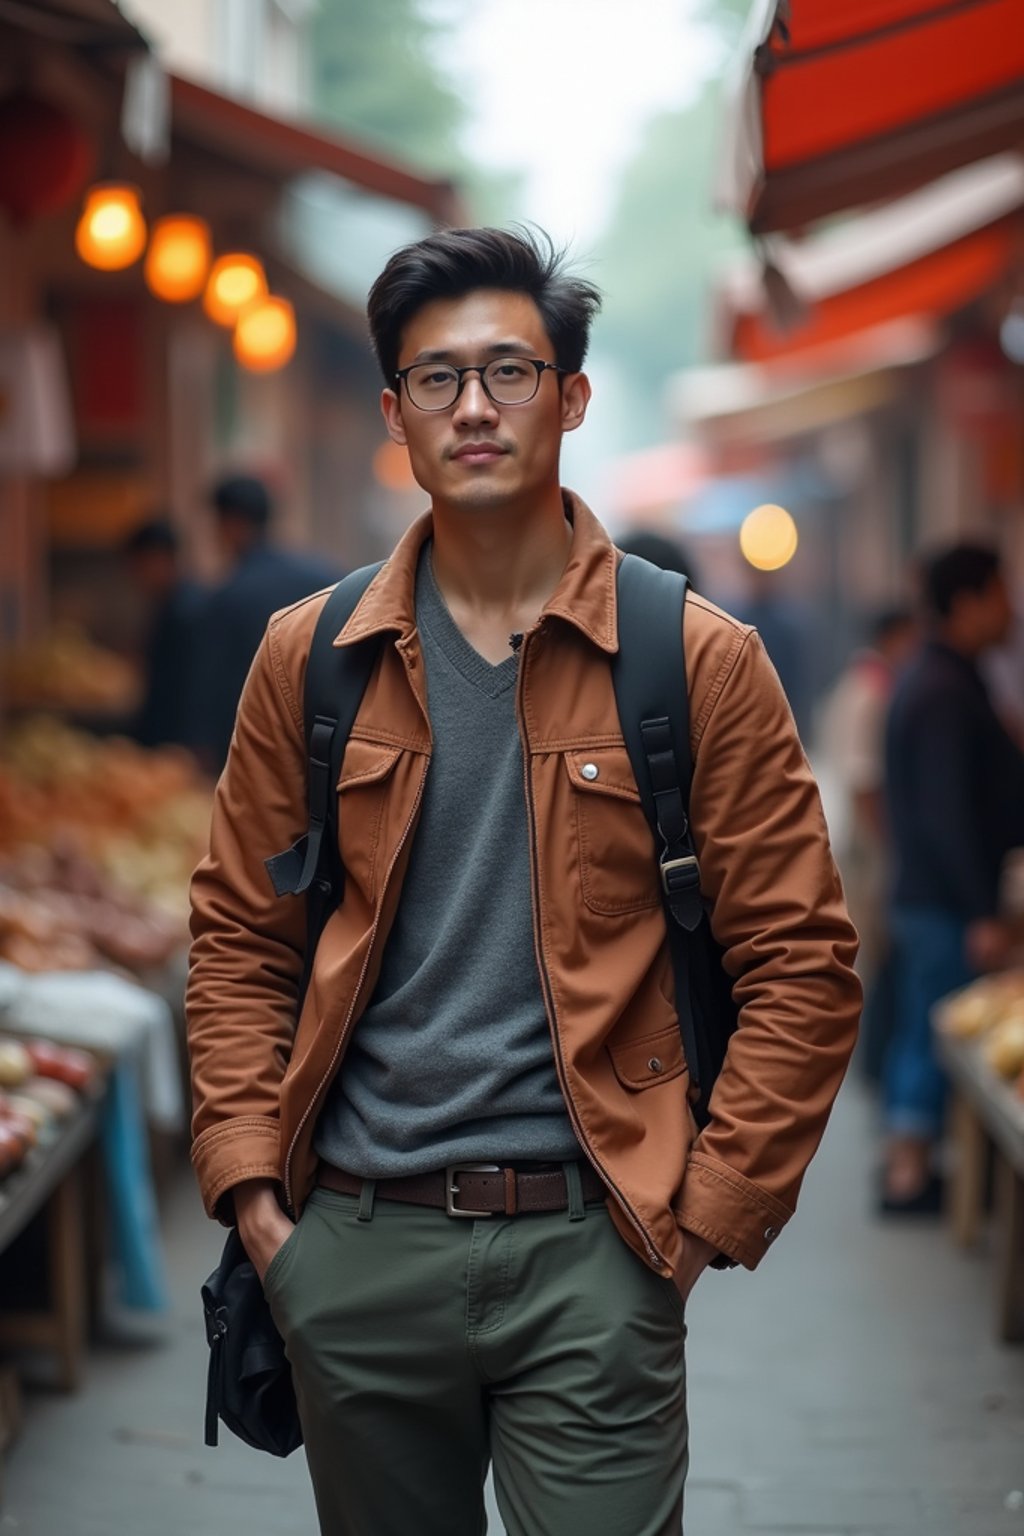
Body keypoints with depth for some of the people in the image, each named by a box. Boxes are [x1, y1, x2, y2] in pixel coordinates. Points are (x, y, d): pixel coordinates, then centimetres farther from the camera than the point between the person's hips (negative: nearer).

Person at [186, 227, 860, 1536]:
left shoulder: (699, 662, -1)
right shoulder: (311, 658, 6)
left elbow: (801, 964, -1)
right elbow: (239, 942, 10)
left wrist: (703, 1216, -6)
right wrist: (250, 1184, 0)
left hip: (588, 1249, -2)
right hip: (357, 1244, 3)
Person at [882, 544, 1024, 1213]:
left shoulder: (929, 680, 12)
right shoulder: (948, 691, -20)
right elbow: (948, 813, -24)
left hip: (925, 890, 10)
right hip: (949, 900, -10)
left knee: (920, 1028, 16)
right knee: (938, 1036, -3)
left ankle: (905, 1159, 24)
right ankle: (911, 1176, 3)